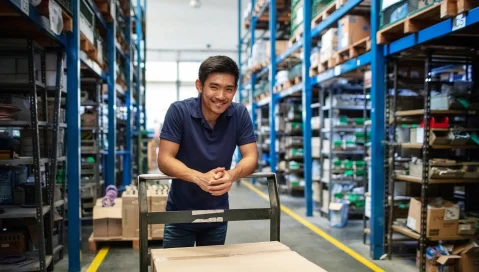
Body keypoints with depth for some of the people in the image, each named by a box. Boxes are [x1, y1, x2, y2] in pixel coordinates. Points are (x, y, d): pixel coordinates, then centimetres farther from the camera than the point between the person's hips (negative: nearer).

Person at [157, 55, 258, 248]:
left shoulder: (240, 114, -11)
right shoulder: (179, 111, -17)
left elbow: (251, 157, -11)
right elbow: (164, 159, -20)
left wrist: (232, 174, -34)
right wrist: (199, 177, -38)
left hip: (217, 213, 2)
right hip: (181, 212, -2)